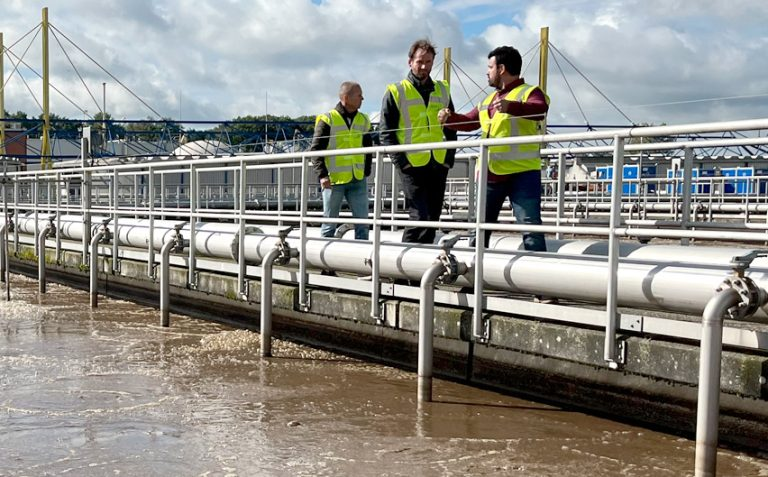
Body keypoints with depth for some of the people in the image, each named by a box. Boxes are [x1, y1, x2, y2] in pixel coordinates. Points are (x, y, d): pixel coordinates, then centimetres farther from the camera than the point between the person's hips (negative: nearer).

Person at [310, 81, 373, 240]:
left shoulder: (363, 120, 10)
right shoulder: (327, 120, -6)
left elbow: (368, 148, 20)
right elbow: (315, 149, -7)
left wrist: (366, 171, 10)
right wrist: (322, 175, -17)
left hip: (358, 180, 5)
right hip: (334, 180, -4)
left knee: (362, 222, 2)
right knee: (330, 223, 4)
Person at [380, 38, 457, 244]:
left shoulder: (442, 91, 14)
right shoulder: (396, 92, 0)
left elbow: (451, 128, 19)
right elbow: (386, 132, -2)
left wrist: (450, 156, 6)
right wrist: (400, 161, -11)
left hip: (438, 165, 5)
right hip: (412, 166, -5)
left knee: (432, 219, 8)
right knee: (420, 218, -14)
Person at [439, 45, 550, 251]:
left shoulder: (529, 92, -4)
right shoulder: (488, 100, 22)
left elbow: (540, 110, -24)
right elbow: (469, 122, 31)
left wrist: (510, 107, -41)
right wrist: (450, 118, 11)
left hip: (522, 173, -8)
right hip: (490, 174, 8)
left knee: (530, 227, -11)